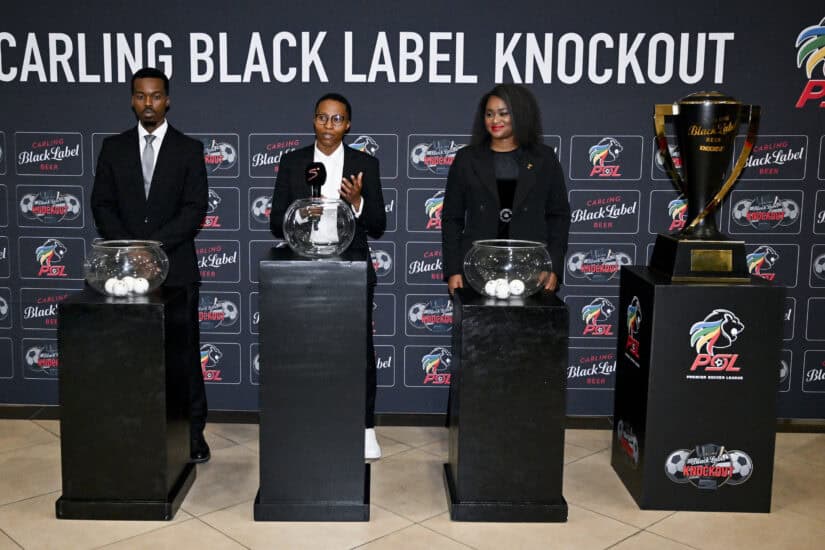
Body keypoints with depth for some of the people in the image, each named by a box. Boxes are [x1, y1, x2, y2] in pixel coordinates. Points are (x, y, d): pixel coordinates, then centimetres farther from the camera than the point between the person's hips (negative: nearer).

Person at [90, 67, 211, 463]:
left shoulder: (189, 149, 4)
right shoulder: (113, 148, 10)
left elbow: (195, 208, -4)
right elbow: (102, 205, 6)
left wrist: (154, 244, -14)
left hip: (176, 267, -2)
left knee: (183, 351, 2)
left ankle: (193, 430, 10)